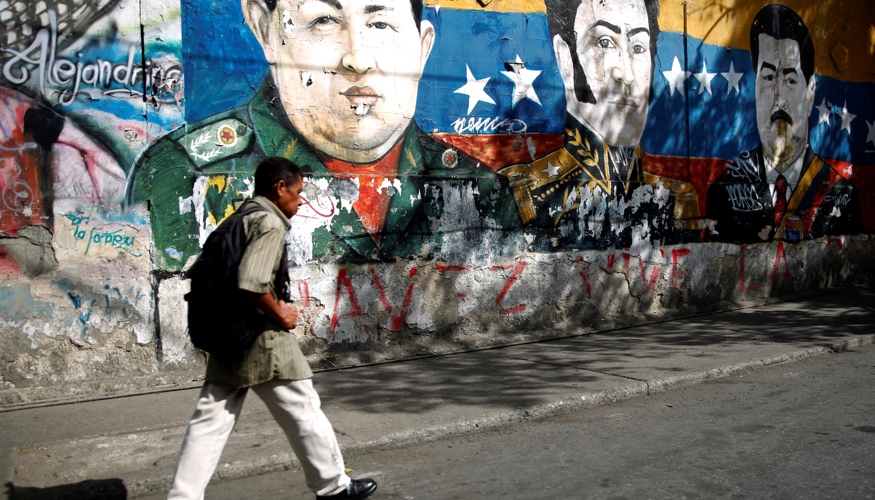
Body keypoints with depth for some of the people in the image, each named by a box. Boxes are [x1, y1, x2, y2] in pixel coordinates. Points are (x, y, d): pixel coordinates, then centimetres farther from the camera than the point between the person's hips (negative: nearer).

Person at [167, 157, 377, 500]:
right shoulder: (269, 223, -14)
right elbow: (250, 283, -28)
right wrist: (280, 314, -13)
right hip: (261, 339, -9)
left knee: (211, 420, 9)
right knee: (303, 412, 6)